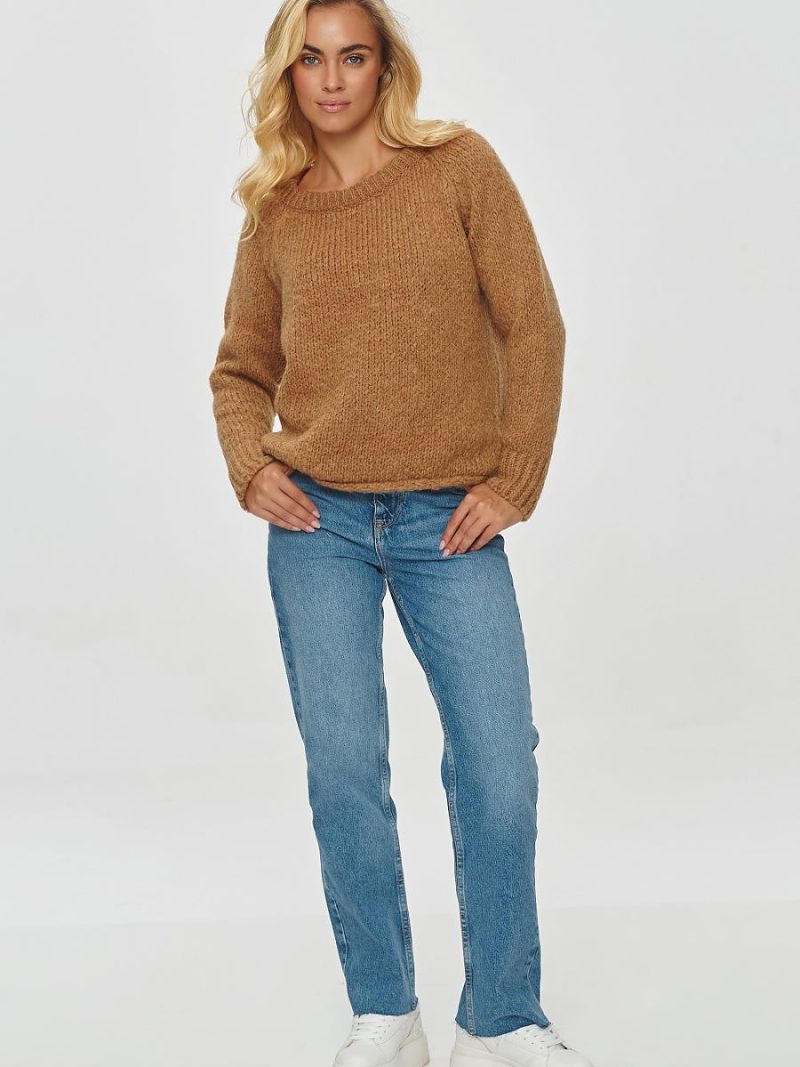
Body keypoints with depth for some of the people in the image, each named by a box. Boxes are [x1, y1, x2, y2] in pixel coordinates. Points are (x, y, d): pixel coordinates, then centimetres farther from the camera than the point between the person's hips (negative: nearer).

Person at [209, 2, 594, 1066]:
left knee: (499, 765, -2)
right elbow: (241, 369, 17)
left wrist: (516, 481, -5)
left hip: (449, 524, -2)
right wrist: (250, 468, -1)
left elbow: (533, 326, -1)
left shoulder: (460, 165, 0)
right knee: (344, 771, 3)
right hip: (320, 522, 2)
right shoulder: (274, 212, 7)